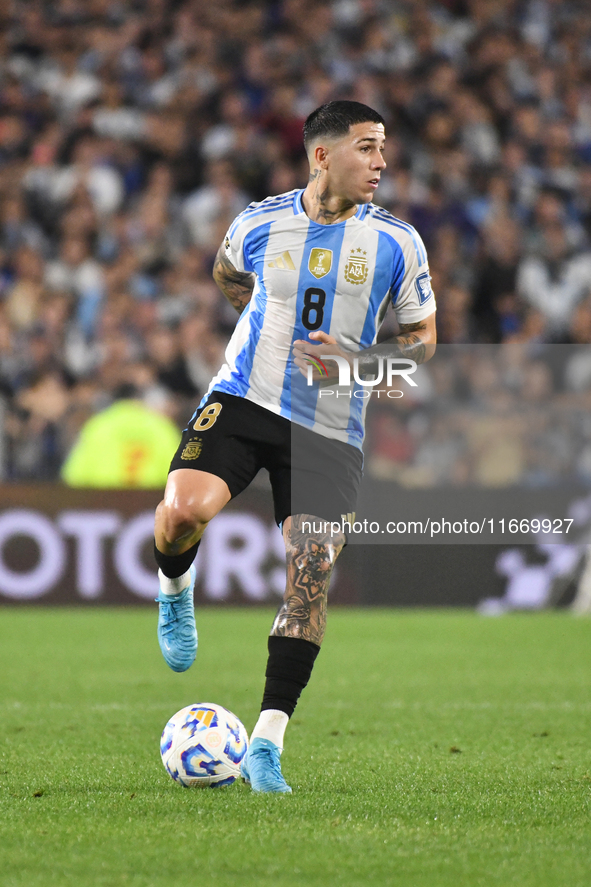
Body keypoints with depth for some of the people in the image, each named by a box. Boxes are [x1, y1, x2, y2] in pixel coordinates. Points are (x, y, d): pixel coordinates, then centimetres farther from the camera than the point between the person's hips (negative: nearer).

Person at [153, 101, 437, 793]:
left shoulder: (397, 243, -1)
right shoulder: (258, 224, 0)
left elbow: (422, 339, 5)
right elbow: (227, 274, 24)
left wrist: (355, 361, -12)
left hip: (330, 429, 1)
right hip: (242, 399, -1)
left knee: (311, 579, -8)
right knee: (183, 509, -26)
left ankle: (266, 743, -1)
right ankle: (174, 591, 11)